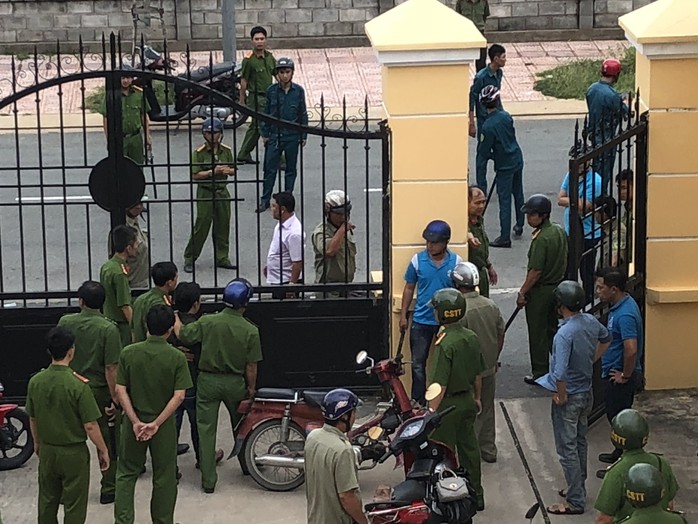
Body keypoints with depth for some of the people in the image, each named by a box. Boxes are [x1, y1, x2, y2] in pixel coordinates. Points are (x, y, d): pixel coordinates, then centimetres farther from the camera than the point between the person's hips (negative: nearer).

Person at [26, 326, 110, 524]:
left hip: (47, 451, 5)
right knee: (74, 507, 8)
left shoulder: (35, 382, -7)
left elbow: (32, 419, 6)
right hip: (74, 452, -5)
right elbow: (90, 426, -18)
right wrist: (103, 450, -4)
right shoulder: (78, 385, -22)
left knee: (47, 501, 20)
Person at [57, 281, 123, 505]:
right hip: (100, 392, -3)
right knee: (108, 442, 12)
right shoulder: (108, 329, -17)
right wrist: (115, 398, -11)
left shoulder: (65, 322, -6)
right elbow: (110, 368, -18)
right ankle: (109, 489, 19)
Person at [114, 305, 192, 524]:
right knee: (164, 477, 14)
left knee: (126, 474, 15)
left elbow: (120, 390, -10)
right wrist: (156, 423, -14)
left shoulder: (128, 353, -9)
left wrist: (135, 421, -10)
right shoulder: (177, 358, -13)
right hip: (164, 424, -1)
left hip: (134, 423, 1)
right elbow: (179, 396, -16)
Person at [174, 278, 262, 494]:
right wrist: (251, 388, 9)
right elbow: (251, 366, -8)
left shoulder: (207, 322, -14)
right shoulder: (250, 331, -12)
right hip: (235, 383, 1)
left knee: (206, 429, 6)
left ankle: (208, 479, 5)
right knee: (241, 426, 23)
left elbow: (182, 335, -4)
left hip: (208, 381, -1)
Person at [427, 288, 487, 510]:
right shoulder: (472, 337, 0)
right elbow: (479, 373, 11)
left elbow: (440, 384, -24)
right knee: (469, 446, 17)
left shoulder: (445, 344, -24)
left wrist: (431, 411, -19)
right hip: (468, 401, 8)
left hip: (449, 404, -8)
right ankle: (476, 494, 26)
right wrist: (477, 398, 23)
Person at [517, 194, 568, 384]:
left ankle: (540, 373, 11)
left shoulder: (542, 239, -25)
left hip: (540, 290, -9)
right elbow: (563, 261, 12)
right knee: (551, 329, 21)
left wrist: (522, 292, -16)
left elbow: (535, 271, -24)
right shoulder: (559, 231, 2)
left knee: (538, 333, 3)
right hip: (557, 286, 9)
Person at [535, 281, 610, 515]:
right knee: (580, 443, 22)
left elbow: (560, 374, -35)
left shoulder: (564, 334, -30)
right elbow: (605, 339, 19)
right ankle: (578, 488, 36)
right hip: (587, 393, 8)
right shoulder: (591, 322, -5)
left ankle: (575, 502, 10)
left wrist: (561, 396, -19)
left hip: (569, 398, -8)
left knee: (567, 449, 3)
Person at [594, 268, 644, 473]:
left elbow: (631, 350, -36)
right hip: (615, 373, 10)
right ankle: (620, 454, 41)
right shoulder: (623, 304, 4)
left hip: (618, 378, -10)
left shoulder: (624, 315, -29)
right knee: (618, 417, 24)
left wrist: (625, 376, -22)